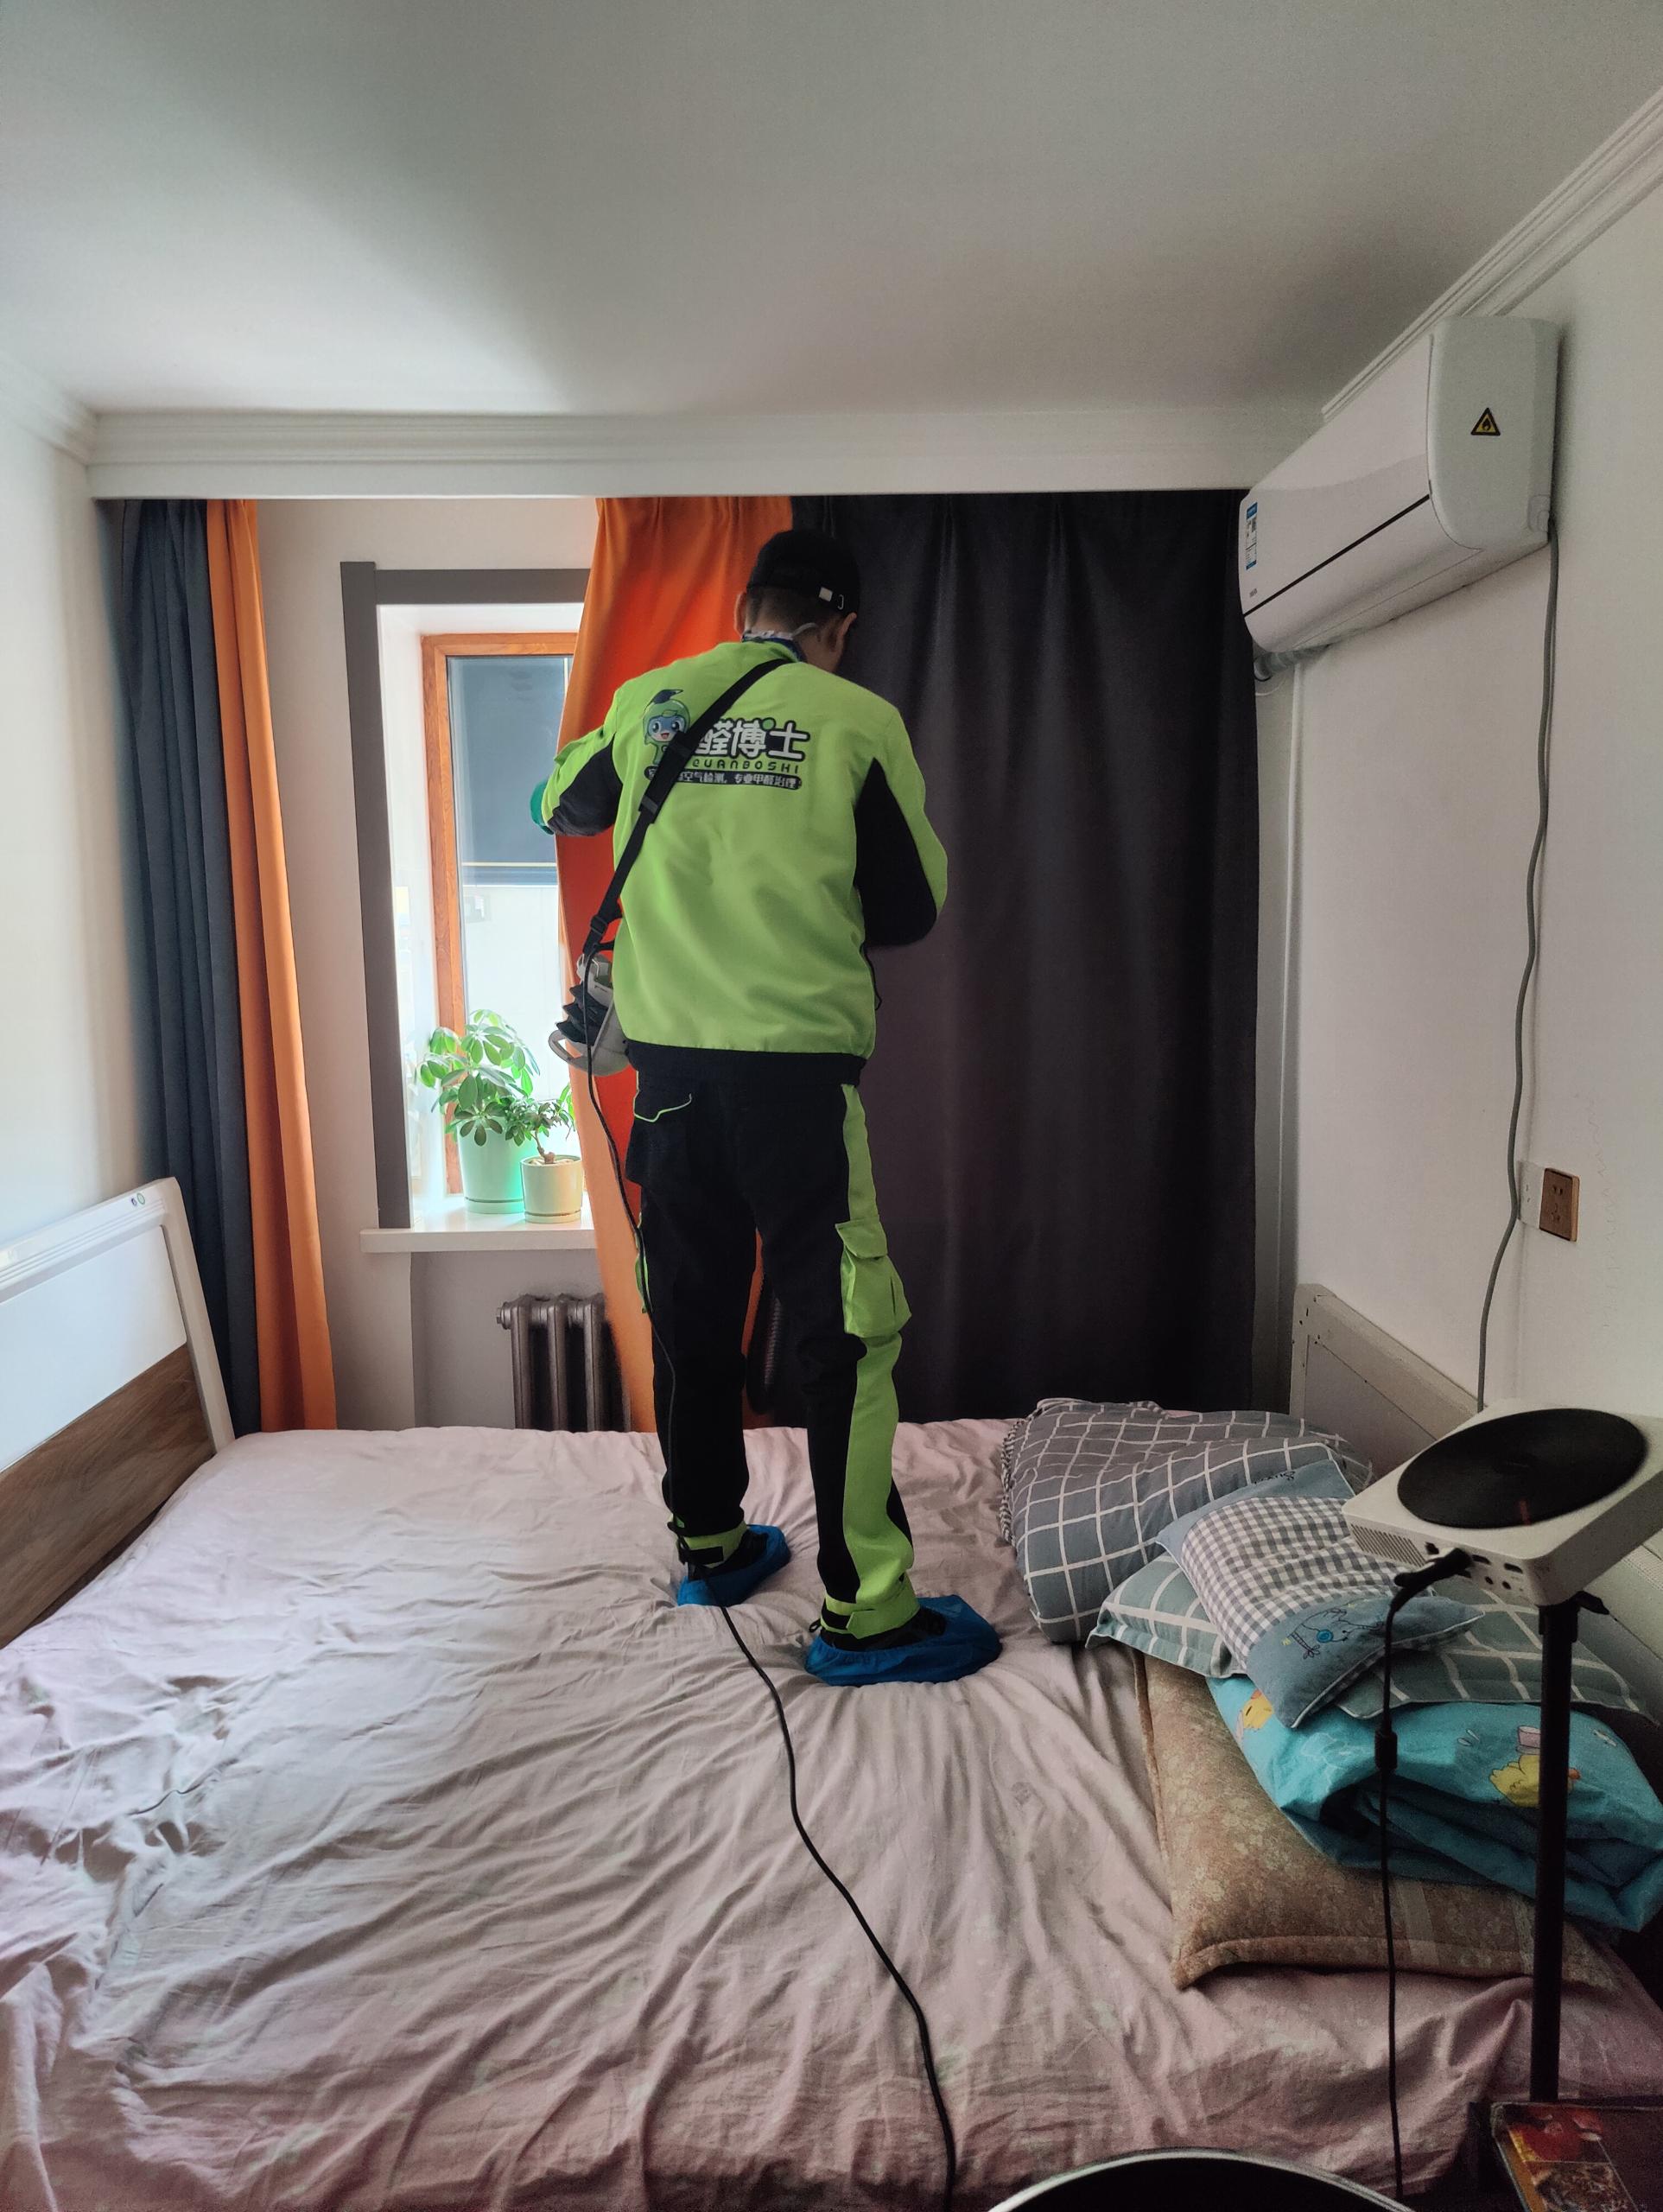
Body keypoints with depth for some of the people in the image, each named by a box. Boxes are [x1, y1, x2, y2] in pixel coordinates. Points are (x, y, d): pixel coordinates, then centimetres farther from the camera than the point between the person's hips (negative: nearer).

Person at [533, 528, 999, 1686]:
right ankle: (864, 1610, 4)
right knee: (845, 1330, 0)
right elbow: (913, 909, 2)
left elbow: (563, 807, 27)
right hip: (798, 1060, -5)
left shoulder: (647, 702, 8)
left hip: (669, 1056, 5)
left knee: (693, 1310, 15)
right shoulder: (859, 721, -3)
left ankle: (711, 1544, 31)